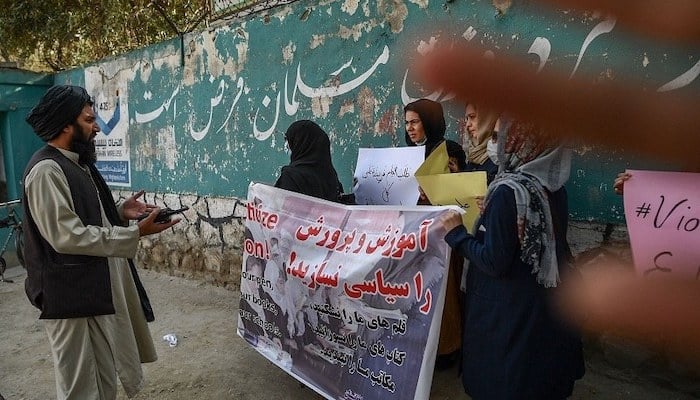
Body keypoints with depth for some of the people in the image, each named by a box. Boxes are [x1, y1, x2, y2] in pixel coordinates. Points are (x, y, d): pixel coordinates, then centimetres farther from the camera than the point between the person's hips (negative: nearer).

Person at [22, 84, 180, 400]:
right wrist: (136, 233, -24)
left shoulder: (78, 163, 12)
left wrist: (120, 212, 2)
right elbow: (67, 236, -25)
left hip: (99, 285, 9)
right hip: (73, 294, -9)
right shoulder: (46, 170, -19)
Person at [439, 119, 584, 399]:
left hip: (510, 309, -7)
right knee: (541, 376, 27)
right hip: (548, 303, 8)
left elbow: (494, 263, -24)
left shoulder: (509, 191, -25)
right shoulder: (553, 187, -1)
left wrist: (456, 233, -12)